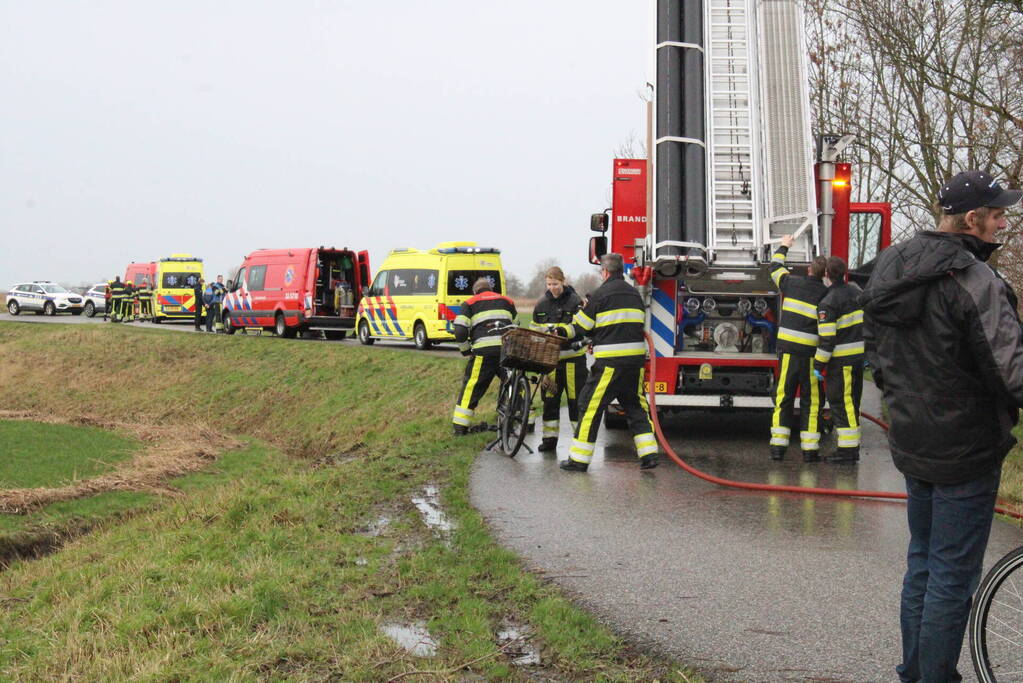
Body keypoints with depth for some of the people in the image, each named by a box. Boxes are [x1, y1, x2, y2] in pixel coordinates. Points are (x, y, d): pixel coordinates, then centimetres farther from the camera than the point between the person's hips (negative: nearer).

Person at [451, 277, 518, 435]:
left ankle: (460, 427, 2)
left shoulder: (469, 303, 16)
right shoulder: (506, 301, 28)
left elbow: (460, 331, 4)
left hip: (485, 351, -3)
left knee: (472, 386, 2)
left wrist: (465, 350, 16)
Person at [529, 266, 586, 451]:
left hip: (572, 357, -4)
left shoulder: (575, 302, -6)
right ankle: (549, 438, 13)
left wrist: (562, 330, -30)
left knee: (575, 398, 0)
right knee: (550, 398, 6)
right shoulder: (541, 304, 9)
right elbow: (534, 328, 19)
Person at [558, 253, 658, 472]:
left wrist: (564, 331, 17)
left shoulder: (601, 294, -6)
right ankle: (649, 454, 8)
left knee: (591, 405, 1)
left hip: (611, 362, -6)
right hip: (636, 359, 6)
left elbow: (581, 327, -3)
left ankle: (579, 459, 2)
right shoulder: (635, 293, 14)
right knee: (636, 405, 15)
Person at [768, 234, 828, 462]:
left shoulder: (793, 283, 3)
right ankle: (810, 449, 5)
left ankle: (778, 446, 4)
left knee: (783, 398, 7)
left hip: (788, 349, 2)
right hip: (812, 352, -2)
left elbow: (775, 268, 22)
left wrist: (784, 247, 37)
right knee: (811, 400, 5)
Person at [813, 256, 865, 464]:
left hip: (841, 359, -8)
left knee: (841, 402, -4)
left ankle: (847, 450, -4)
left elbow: (826, 338, -19)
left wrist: (819, 365, -12)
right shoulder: (856, 291, 8)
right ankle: (852, 448, 20)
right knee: (851, 402, 15)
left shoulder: (828, 303, -16)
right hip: (859, 354, 8)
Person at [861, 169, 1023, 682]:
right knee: (953, 573, 2)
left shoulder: (889, 269, 4)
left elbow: (876, 351, 16)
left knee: (922, 558, 21)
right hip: (964, 448, -9)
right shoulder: (973, 281, -23)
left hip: (911, 443, 9)